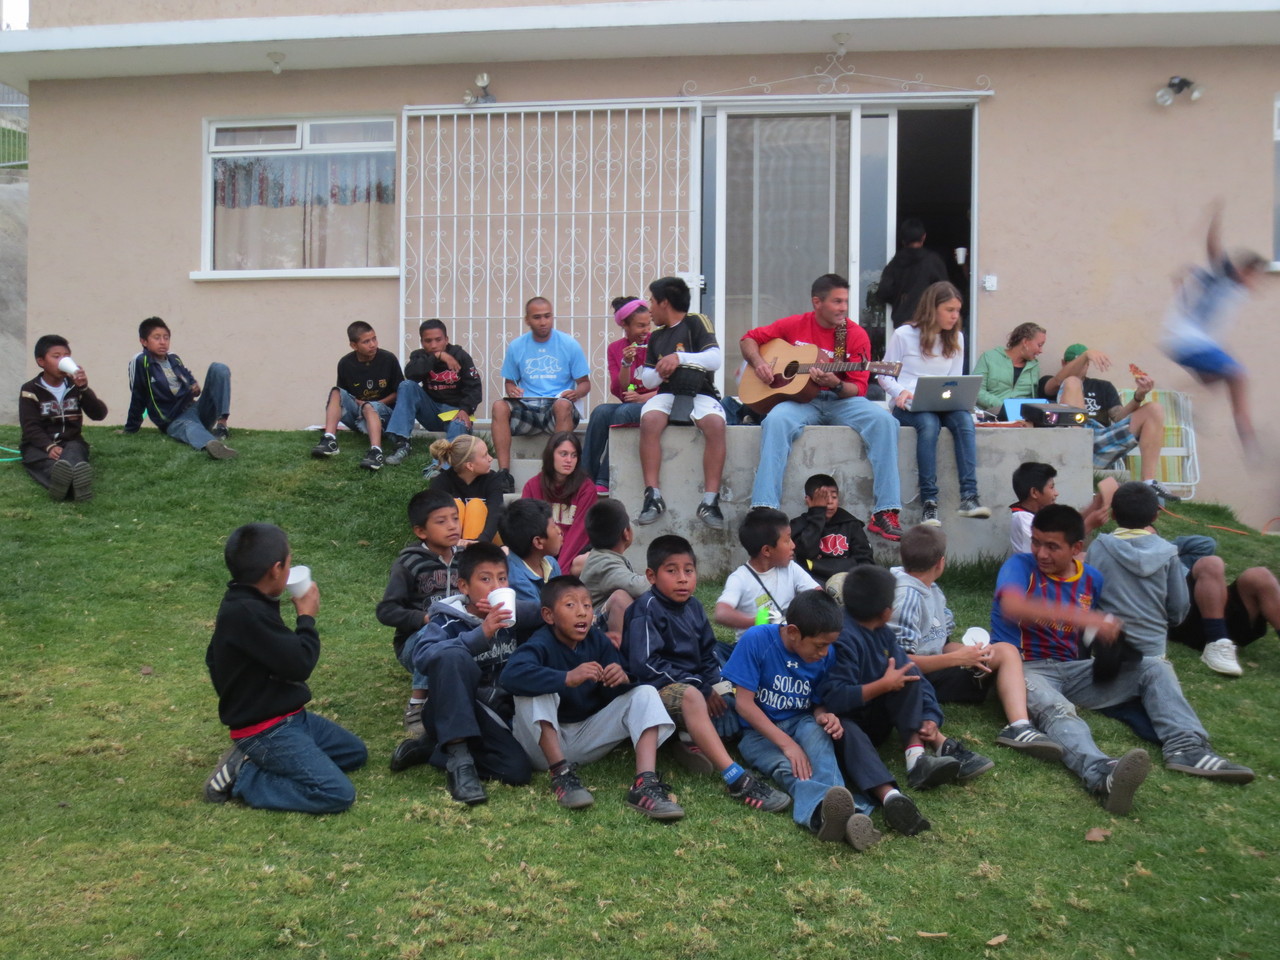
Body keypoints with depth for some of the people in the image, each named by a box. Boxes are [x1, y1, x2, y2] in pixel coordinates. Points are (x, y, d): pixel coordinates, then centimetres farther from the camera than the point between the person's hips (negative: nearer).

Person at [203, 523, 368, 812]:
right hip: (265, 731, -10)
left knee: (356, 752, 19)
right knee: (338, 794, -18)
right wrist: (307, 617, -9)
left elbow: (214, 659, 19)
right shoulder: (246, 612, -27)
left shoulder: (243, 604, 5)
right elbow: (299, 664, -24)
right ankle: (242, 778, -5)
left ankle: (254, 761, 10)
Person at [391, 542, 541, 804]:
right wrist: (481, 634, -39)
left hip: (497, 715, 4)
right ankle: (458, 756, -29)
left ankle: (431, 749, -3)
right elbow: (422, 656, -29)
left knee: (517, 770, -23)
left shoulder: (512, 617, 0)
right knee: (452, 655, -32)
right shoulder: (447, 621, -11)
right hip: (452, 711, -4)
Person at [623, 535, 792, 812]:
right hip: (656, 688, -8)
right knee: (690, 695, -39)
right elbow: (645, 664, -21)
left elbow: (708, 657, 15)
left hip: (692, 684, 9)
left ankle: (690, 739, -13)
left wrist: (712, 686, -7)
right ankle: (736, 779, -47)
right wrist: (700, 688, -19)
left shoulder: (693, 607, 9)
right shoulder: (647, 609, -13)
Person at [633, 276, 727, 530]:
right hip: (667, 394, 4)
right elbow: (646, 380, 21)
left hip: (700, 393, -3)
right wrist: (660, 373, 0)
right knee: (649, 419, -31)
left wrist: (680, 358, -16)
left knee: (715, 423, -36)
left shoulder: (696, 322, 6)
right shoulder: (656, 337, 22)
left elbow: (716, 359, -8)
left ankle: (710, 500, -35)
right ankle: (653, 496, -33)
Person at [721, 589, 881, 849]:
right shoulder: (756, 640, -17)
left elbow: (818, 704, 6)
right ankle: (825, 807, -65)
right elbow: (744, 703, -18)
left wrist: (824, 716, -20)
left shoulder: (826, 654, -4)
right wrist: (787, 743, -26)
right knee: (788, 767, -34)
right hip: (758, 731, -3)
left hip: (799, 723, 3)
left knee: (816, 731, -32)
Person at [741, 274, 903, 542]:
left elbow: (858, 389, -1)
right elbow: (750, 339, 14)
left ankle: (886, 512, -28)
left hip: (842, 400, 1)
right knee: (776, 421, -35)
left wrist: (835, 384, -22)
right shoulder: (794, 325, 5)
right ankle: (764, 508, -36)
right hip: (801, 399, -1)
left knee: (884, 421, -27)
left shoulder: (856, 335, 1)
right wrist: (758, 362, -7)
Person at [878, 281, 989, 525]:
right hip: (906, 406, -4)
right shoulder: (904, 335, 1)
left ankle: (969, 496, -38)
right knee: (929, 423, -37)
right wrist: (901, 392, -18)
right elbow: (884, 376, 3)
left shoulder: (956, 338, 15)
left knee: (965, 419, -30)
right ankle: (929, 501, -37)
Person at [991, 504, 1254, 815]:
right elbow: (1012, 606, -29)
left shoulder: (1092, 579, 10)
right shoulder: (1020, 566, -7)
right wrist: (1081, 617, -35)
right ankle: (1102, 775, -66)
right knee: (1056, 710, -38)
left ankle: (1187, 748, -24)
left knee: (1155, 668, -3)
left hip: (1072, 670, 7)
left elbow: (1097, 635, 20)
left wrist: (1109, 633, -6)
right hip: (1025, 670, -7)